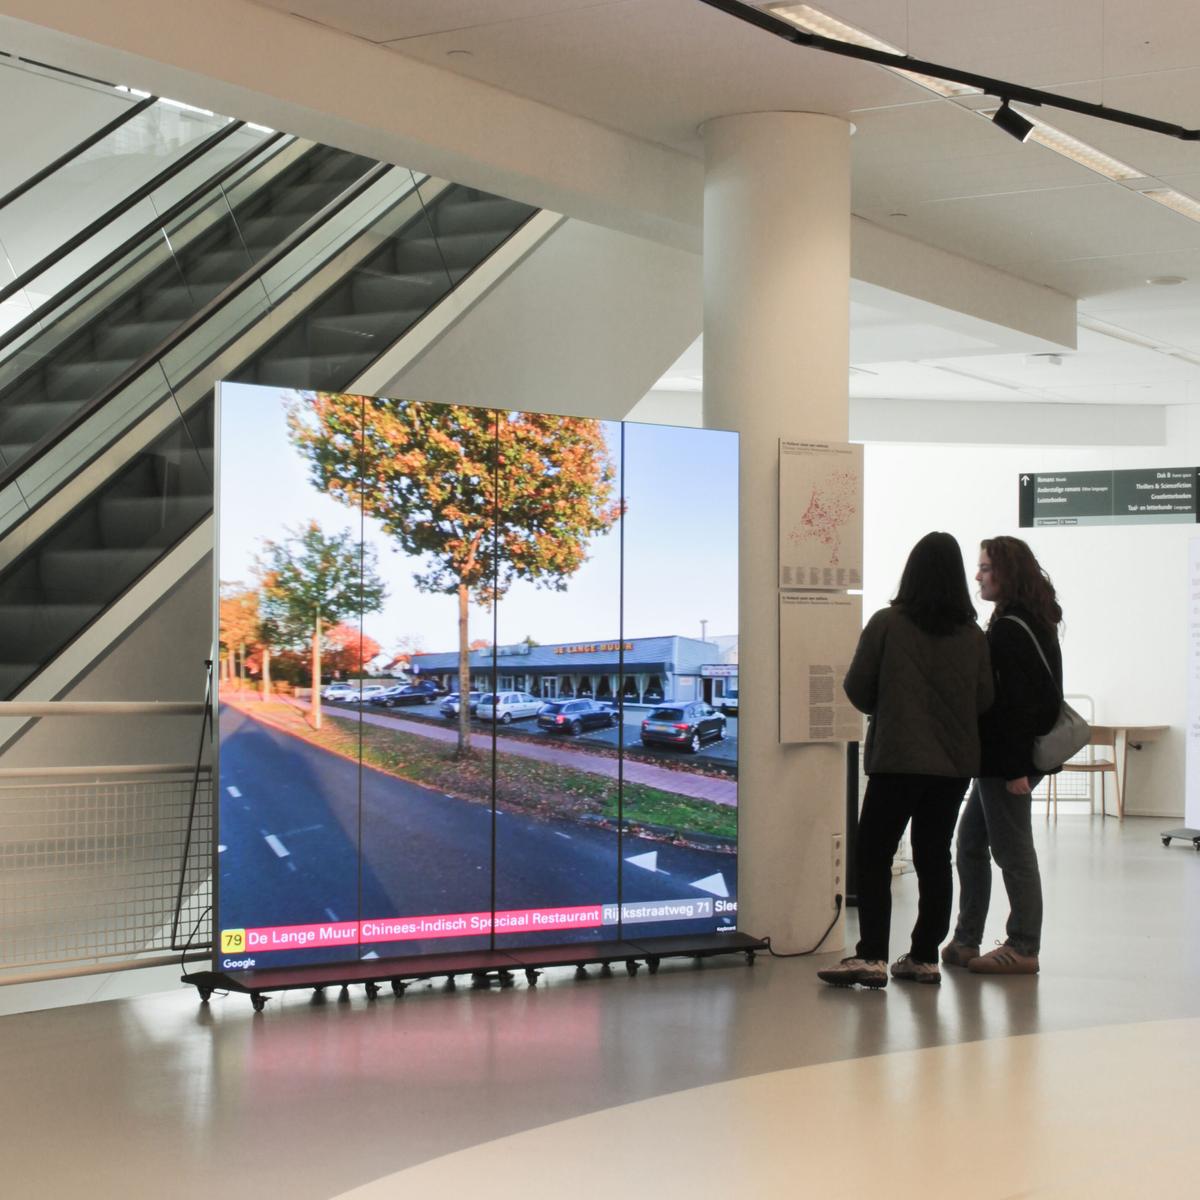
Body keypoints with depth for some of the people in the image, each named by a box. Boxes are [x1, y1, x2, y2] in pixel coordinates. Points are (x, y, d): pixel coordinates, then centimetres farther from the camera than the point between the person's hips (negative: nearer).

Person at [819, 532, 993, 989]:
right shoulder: (973, 635, 0)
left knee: (874, 855, 0)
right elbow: (984, 699, 5)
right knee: (934, 856, 10)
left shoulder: (887, 624, -9)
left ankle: (871, 956, -9)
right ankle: (925, 956, 12)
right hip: (955, 762, 4)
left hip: (898, 758, -4)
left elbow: (857, 690, -4)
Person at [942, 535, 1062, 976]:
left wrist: (1016, 768, -22)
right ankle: (966, 941, 21)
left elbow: (1017, 702, -21)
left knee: (1013, 852, -3)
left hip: (1006, 760, -11)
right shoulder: (1036, 623, 15)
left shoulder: (1010, 630, -17)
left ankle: (1023, 949, 4)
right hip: (1004, 758, 11)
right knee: (970, 844, 15)